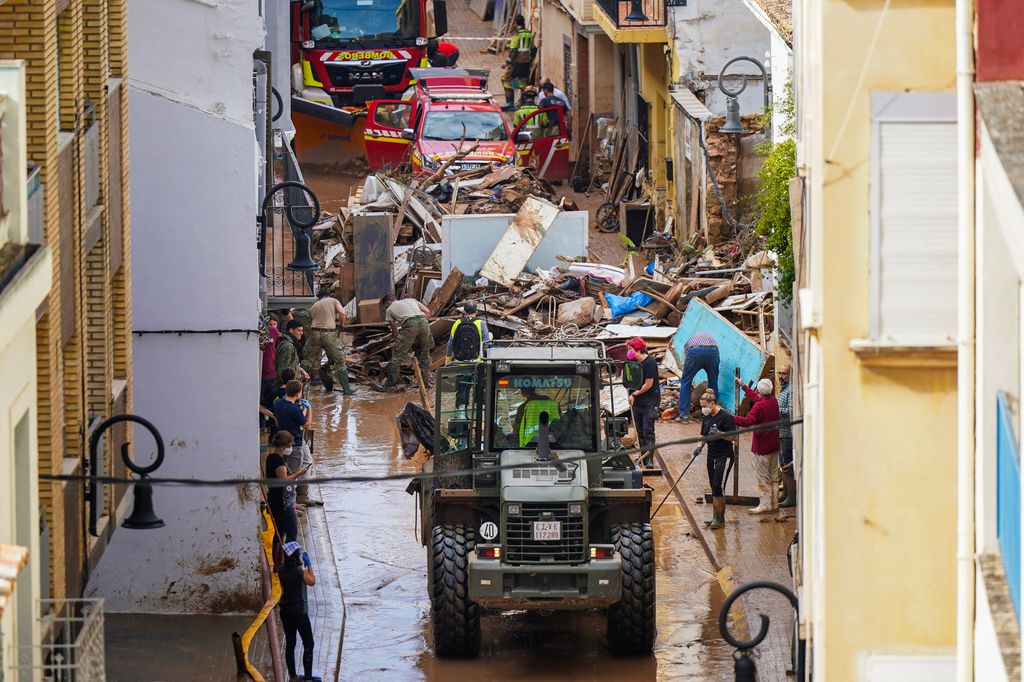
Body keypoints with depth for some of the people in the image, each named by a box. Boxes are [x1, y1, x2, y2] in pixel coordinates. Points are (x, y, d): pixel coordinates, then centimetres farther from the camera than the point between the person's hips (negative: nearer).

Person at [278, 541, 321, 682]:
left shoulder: (281, 570, -1)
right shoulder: (300, 570, -19)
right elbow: (312, 582, -4)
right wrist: (309, 565, 2)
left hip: (285, 611, 6)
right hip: (299, 611, -6)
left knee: (290, 643, 13)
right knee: (308, 644, 3)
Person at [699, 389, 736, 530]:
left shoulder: (725, 417, -14)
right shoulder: (707, 418, 10)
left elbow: (733, 437, -16)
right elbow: (704, 435, 21)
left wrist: (719, 433, -29)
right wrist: (699, 447, 4)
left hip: (724, 456, -8)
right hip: (712, 455, 8)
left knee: (718, 486, -12)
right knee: (713, 487, 11)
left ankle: (719, 518, -7)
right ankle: (717, 516, 19)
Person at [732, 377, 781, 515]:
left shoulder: (759, 406, -21)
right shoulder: (774, 402, 5)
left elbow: (748, 421, -30)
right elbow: (755, 398, 22)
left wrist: (731, 418, -25)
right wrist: (743, 386, 30)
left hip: (761, 446, -8)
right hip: (774, 445, 8)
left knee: (762, 476, -2)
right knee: (773, 476, 14)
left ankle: (765, 505, -1)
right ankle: (774, 503, 19)